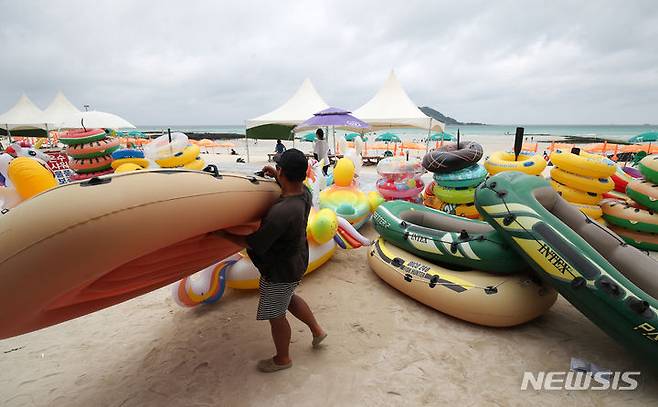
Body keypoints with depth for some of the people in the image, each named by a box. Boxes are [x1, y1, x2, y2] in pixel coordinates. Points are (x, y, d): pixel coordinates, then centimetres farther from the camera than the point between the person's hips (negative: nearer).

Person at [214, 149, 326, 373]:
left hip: (280, 272, -8)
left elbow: (254, 244, -26)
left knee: (275, 315, 16)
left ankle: (282, 359, 41)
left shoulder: (281, 212, -38)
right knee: (289, 299, 33)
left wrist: (223, 234, -14)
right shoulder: (305, 193, -13)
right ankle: (317, 330, 47)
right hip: (296, 261, 8)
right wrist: (276, 176, 5)